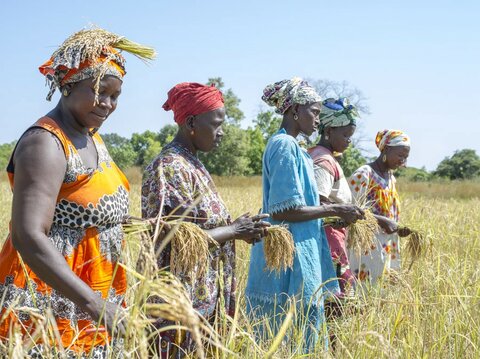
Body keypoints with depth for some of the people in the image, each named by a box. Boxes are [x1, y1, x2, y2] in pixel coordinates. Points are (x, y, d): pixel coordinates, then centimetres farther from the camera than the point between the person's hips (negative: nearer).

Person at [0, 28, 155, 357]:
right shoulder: (45, 143, -18)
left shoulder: (91, 138, 11)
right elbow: (29, 237, -28)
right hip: (49, 302, -9)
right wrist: (95, 304, -34)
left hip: (90, 302, 9)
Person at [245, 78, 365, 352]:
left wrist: (333, 215, 12)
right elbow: (282, 210, -21)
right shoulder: (285, 146, -14)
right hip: (289, 258, -10)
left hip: (299, 253, 10)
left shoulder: (292, 147, 16)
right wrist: (334, 210, -13)